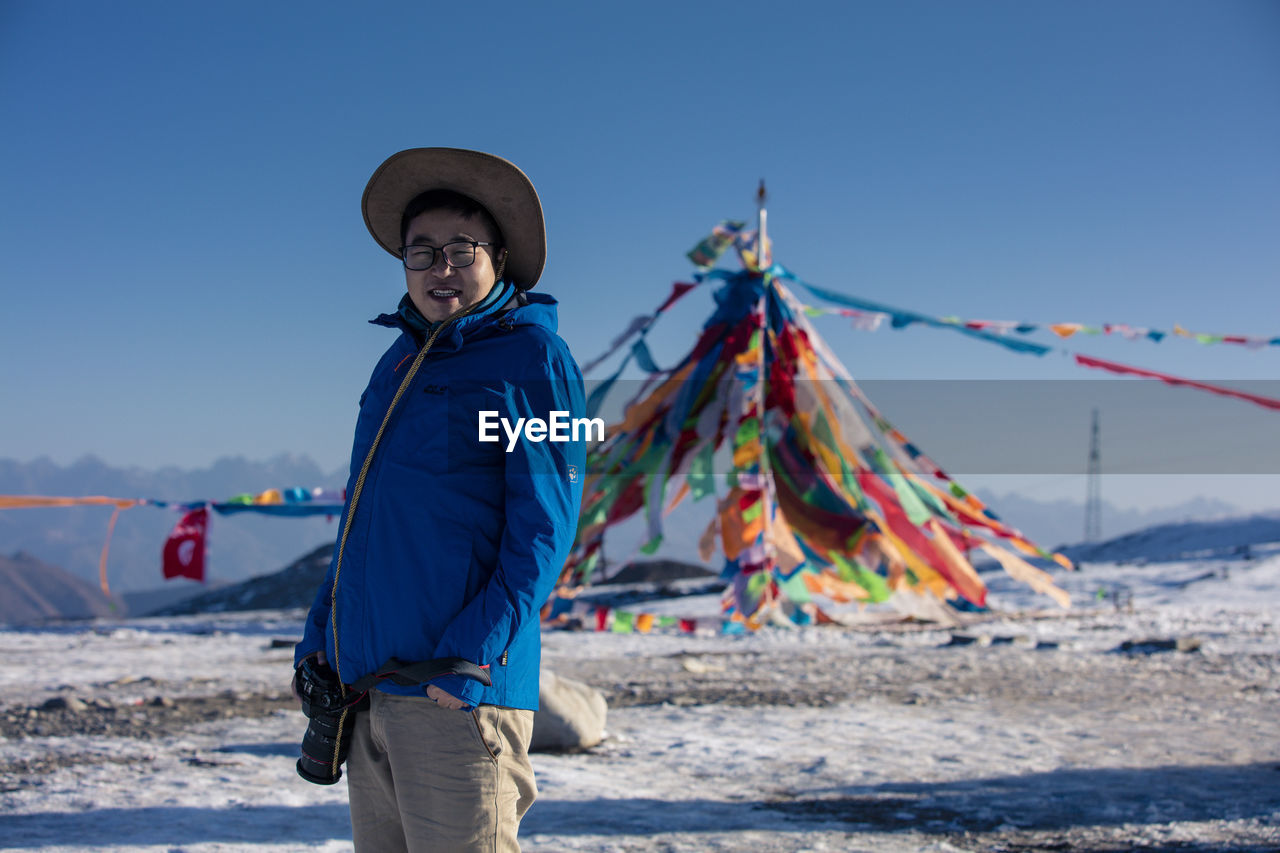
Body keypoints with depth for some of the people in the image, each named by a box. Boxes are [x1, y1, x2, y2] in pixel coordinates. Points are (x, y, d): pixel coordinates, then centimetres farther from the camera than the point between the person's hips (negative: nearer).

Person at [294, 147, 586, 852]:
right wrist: (321, 629, 16)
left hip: (456, 688, -7)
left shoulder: (532, 357, -4)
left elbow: (542, 527, -11)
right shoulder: (398, 362, 19)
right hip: (365, 676, 7)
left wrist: (475, 651, -19)